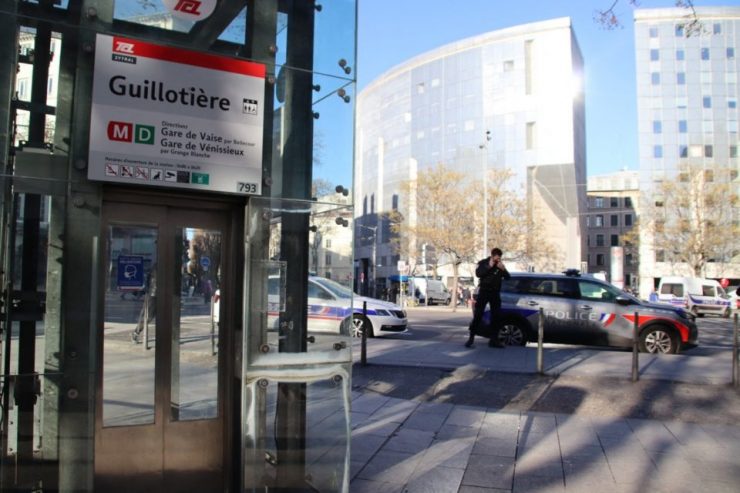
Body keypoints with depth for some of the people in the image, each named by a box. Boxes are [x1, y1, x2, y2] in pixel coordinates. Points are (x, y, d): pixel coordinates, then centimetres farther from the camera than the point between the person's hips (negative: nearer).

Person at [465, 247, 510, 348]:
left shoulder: (500, 265, 10)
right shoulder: (483, 263, 0)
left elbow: (508, 277, 4)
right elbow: (478, 273, -17)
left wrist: (503, 269, -12)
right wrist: (489, 266, -22)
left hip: (495, 293, 4)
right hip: (484, 291, -4)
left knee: (495, 316, 5)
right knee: (478, 315, -8)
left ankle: (494, 340, 12)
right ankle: (471, 338, -5)